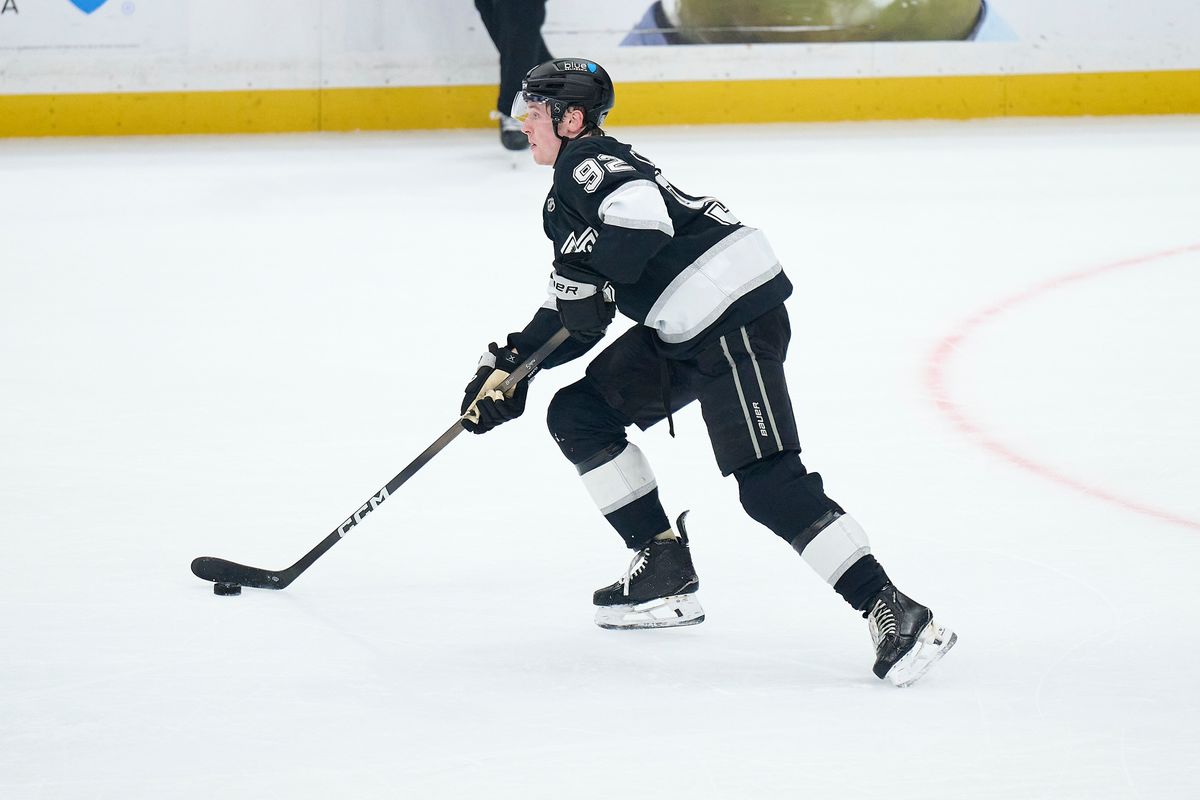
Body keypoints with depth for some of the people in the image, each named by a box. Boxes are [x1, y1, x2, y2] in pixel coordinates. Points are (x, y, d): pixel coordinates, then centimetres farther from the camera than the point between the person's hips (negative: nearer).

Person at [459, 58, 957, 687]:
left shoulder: (588, 161, -7)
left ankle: (892, 613, -24)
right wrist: (511, 365, 17)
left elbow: (640, 212, -29)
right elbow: (572, 316, 27)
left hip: (735, 314, -11)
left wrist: (582, 269, -17)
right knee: (578, 416, 13)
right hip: (681, 331, 11)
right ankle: (665, 570, 16)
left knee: (768, 484, -20)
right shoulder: (566, 198, 25)